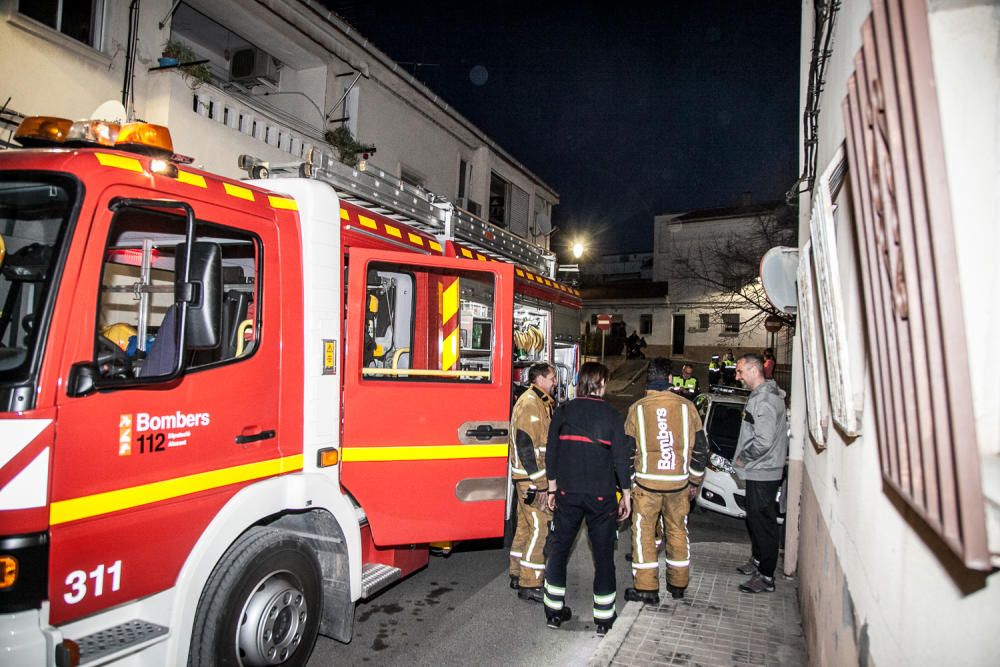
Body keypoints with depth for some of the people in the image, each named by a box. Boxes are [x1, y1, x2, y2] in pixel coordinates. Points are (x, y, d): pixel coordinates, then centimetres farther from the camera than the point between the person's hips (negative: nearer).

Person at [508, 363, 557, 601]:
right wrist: (538, 483, -22)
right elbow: (526, 445, -23)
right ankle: (529, 585, 2)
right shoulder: (530, 403, -17)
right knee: (541, 528, -6)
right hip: (533, 478, -10)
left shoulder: (538, 402, 16)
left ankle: (518, 574, 28)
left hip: (528, 477, 10)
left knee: (526, 525, 17)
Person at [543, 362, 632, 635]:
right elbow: (621, 457, -6)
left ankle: (555, 611, 23)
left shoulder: (563, 411, -2)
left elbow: (551, 452, 1)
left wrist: (552, 487, 12)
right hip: (601, 495, -2)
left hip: (568, 492, 2)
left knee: (559, 548, 15)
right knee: (603, 553, 11)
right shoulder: (612, 415, -7)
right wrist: (626, 494, 4)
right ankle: (604, 617, 19)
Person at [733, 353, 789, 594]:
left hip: (763, 474, -10)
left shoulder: (765, 400, -21)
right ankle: (757, 560, 37)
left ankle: (766, 578, 8)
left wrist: (743, 458, -14)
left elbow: (764, 441, -27)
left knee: (764, 522, -2)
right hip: (759, 472, 10)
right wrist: (745, 458, 13)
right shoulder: (759, 395, 12)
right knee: (755, 519, 22)